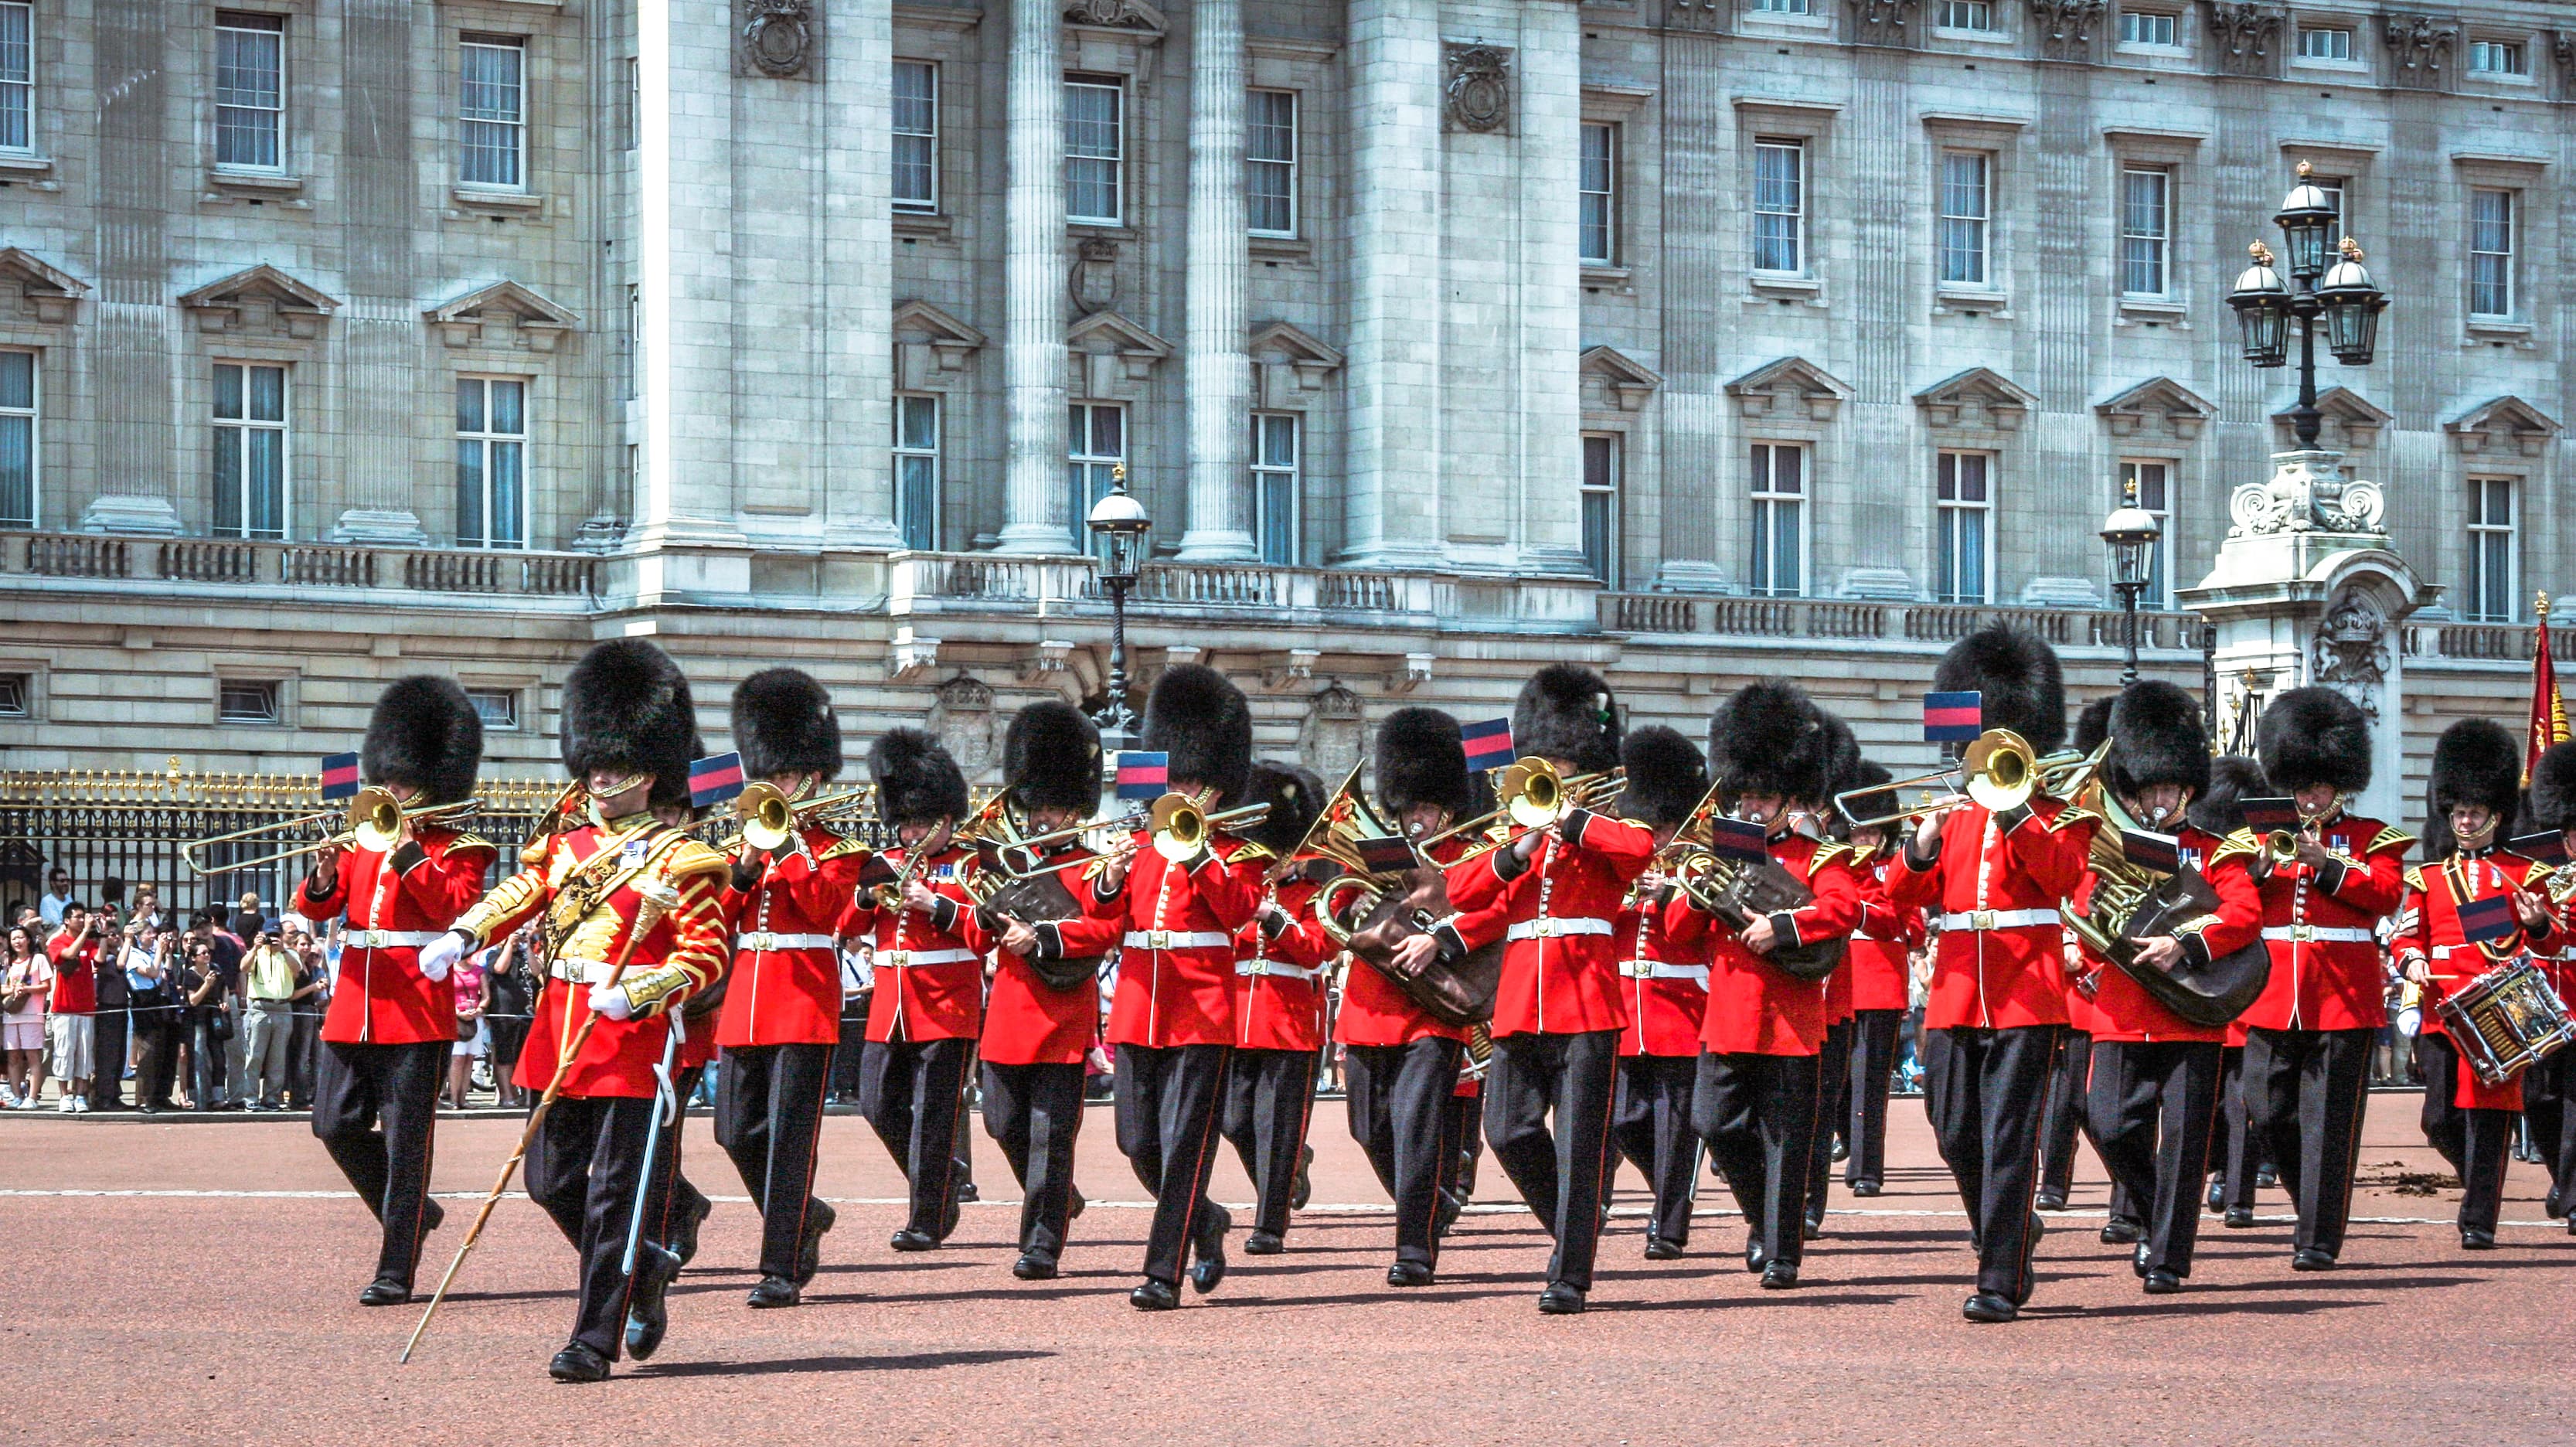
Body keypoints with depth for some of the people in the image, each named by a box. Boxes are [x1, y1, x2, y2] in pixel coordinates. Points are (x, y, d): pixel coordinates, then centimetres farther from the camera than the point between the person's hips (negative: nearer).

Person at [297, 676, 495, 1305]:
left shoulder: (458, 849, 0)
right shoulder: (364, 840, 16)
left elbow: (458, 906, -17)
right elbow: (317, 908, 9)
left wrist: (408, 853, -19)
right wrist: (323, 880, -13)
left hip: (417, 1014, -6)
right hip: (354, 1008, 6)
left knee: (406, 1140, -4)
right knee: (337, 1124, 6)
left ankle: (396, 1270, 1)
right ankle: (411, 1215, 26)